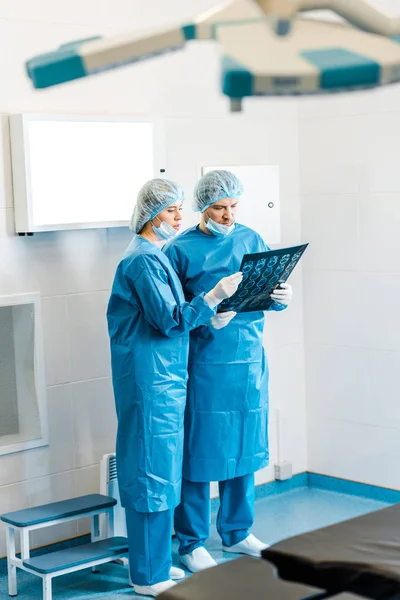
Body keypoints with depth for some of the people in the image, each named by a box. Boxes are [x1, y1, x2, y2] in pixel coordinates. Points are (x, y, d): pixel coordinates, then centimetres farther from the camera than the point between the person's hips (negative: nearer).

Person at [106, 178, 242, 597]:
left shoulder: (153, 256, 16)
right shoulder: (144, 259, -15)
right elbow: (169, 320, -19)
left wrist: (209, 313, 12)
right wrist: (216, 294, -21)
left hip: (162, 376, 10)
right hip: (150, 378, -10)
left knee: (157, 468, 14)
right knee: (153, 470, -4)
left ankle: (154, 562, 25)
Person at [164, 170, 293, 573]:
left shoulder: (251, 240, 9)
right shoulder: (181, 250, -5)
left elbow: (268, 294, 12)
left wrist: (281, 298, -9)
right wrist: (204, 318, -23)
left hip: (249, 360, 5)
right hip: (203, 363, -5)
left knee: (244, 448, 13)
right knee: (200, 450, 1)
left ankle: (236, 533, 30)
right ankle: (192, 543, 15)